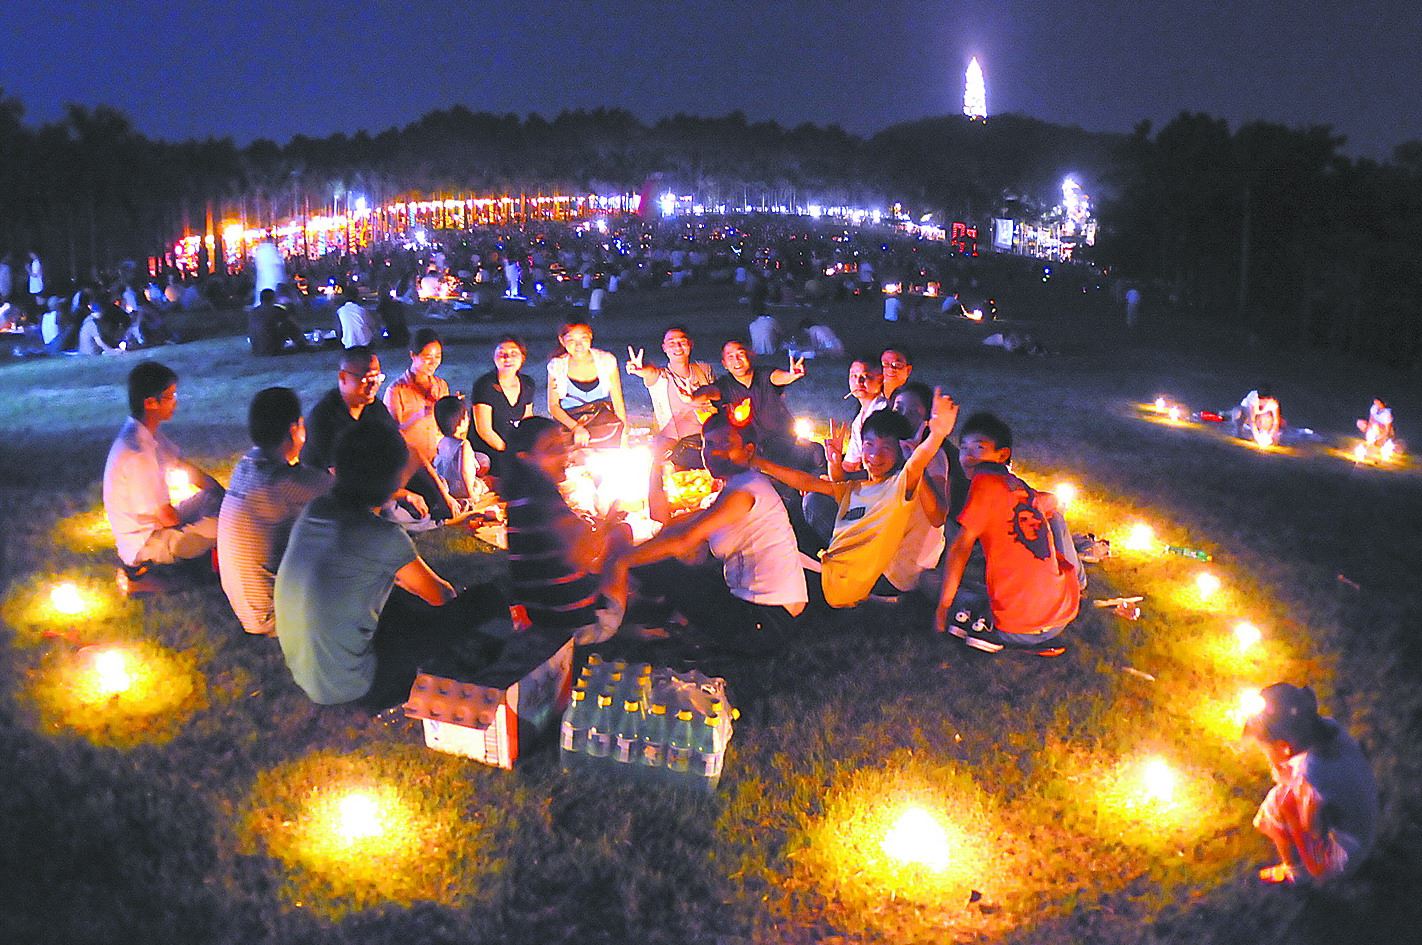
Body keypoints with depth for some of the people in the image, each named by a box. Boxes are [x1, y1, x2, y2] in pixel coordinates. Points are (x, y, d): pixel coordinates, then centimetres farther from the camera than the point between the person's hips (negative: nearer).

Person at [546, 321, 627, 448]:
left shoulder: (606, 360, -1)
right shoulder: (557, 366, -2)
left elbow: (618, 401, 4)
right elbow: (553, 406, -2)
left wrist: (624, 432, -4)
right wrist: (576, 427, -17)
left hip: (603, 415, 1)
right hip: (570, 421, -1)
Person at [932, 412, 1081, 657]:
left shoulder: (985, 481, -8)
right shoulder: (1022, 489, 11)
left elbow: (960, 547, -13)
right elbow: (1053, 502, 37)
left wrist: (942, 607, -8)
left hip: (1021, 625, -8)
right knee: (1052, 516, 28)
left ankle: (991, 634, -4)